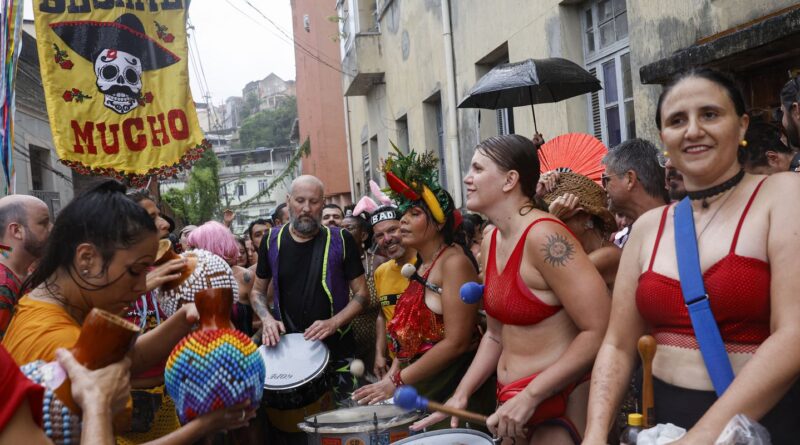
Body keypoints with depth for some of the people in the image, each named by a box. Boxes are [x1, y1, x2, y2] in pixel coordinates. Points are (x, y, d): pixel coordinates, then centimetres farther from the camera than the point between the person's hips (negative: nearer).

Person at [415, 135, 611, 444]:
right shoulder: (492, 242, 5)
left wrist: (530, 396, -22)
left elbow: (600, 332, -23)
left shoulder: (543, 236, -20)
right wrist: (461, 394, 4)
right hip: (512, 403, 8)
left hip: (562, 405, -8)